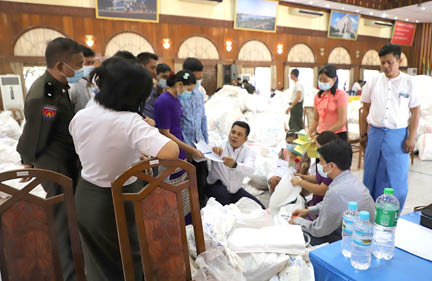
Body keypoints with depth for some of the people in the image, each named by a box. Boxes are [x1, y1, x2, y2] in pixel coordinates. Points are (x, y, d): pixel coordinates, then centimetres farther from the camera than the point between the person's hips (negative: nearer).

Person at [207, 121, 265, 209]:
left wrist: (234, 165, -48)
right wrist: (212, 150, -46)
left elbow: (250, 170, -26)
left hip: (236, 190, 3)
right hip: (217, 186, -3)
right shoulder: (219, 146, -6)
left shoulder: (249, 152, -4)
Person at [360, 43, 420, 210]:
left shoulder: (409, 83, -2)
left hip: (398, 135, -2)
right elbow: (365, 110, 9)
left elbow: (415, 112, 0)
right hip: (375, 133, 2)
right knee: (372, 173, 12)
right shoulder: (374, 82, 4)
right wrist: (363, 134, 6)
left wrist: (411, 138, -6)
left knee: (397, 177, 5)